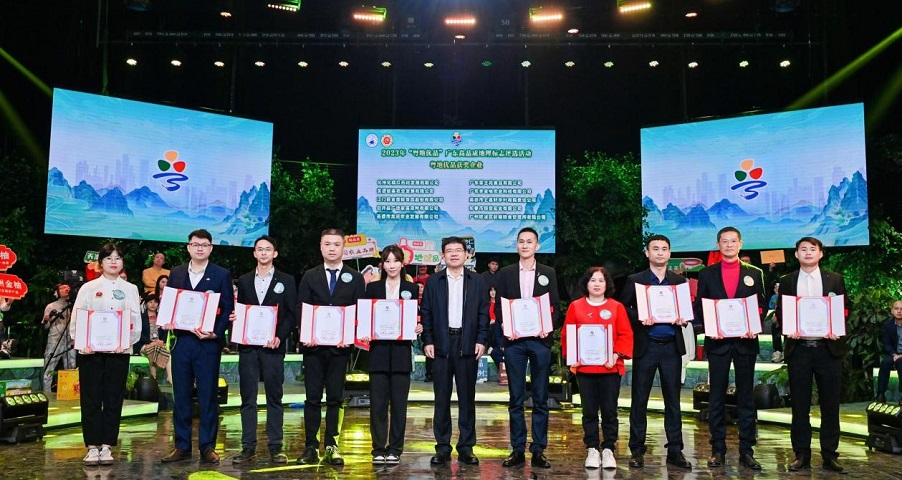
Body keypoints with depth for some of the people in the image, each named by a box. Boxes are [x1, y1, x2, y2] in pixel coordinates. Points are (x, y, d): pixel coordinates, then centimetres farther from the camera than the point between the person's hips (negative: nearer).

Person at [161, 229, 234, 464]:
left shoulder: (222, 275, 2)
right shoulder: (176, 273, 12)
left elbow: (228, 308, -2)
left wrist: (216, 332, -14)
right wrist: (168, 322, -6)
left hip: (208, 344, -3)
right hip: (181, 341, 3)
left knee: (208, 397, 2)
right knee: (181, 396, 8)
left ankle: (207, 447, 10)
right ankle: (182, 446, 17)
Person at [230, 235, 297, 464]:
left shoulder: (286, 280, 6)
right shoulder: (244, 280, 14)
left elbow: (292, 314, 1)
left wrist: (279, 337, -12)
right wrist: (234, 318, -8)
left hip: (273, 346, -2)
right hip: (247, 345, 2)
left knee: (274, 397, 2)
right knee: (247, 398, 3)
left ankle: (275, 447, 7)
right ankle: (248, 447, 9)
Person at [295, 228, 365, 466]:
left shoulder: (355, 278, 6)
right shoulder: (310, 277, 9)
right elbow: (301, 310, 4)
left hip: (340, 346, 0)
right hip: (313, 346, 0)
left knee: (335, 398, 5)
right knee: (313, 397, 3)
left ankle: (331, 446, 11)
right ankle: (311, 447, 9)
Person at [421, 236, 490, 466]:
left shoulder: (477, 281, 8)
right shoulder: (433, 282, 7)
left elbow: (484, 313, 5)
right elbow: (425, 312, 5)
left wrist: (481, 340, -4)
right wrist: (427, 341, -3)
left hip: (467, 345, 0)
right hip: (441, 345, 0)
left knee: (467, 397, 5)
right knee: (442, 398, 3)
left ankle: (466, 448, 13)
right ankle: (442, 448, 11)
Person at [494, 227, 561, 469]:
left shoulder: (548, 273, 8)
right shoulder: (506, 273, 9)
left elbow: (555, 306, 6)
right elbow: (498, 306, 8)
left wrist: (549, 328, -10)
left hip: (540, 340, 0)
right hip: (514, 341, 0)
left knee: (540, 399, 3)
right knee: (516, 399, 4)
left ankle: (538, 450, 10)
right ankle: (517, 449, 11)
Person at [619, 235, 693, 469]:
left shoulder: (679, 281, 10)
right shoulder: (635, 281, 2)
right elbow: (623, 309, 0)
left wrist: (684, 318, -7)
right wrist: (640, 319, -16)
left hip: (672, 346, 2)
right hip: (645, 346, -2)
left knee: (673, 399, 6)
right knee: (639, 400, 3)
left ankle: (675, 450, 14)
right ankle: (637, 450, 11)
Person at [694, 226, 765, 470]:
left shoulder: (754, 273, 8)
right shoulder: (707, 273, 7)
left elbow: (761, 306, 6)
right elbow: (699, 306, 6)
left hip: (745, 341, 0)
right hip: (717, 341, 0)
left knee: (746, 396, 4)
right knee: (717, 397, 3)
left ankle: (746, 451, 10)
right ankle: (718, 450, 10)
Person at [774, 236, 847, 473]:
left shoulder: (835, 279, 6)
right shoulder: (787, 281, 8)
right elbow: (780, 312, 7)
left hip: (828, 347, 0)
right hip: (798, 348, 0)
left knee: (830, 404, 4)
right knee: (799, 405, 4)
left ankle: (829, 455, 14)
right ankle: (801, 455, 12)